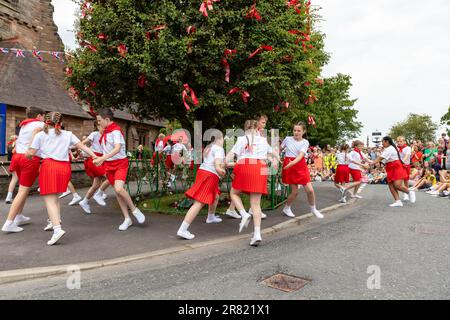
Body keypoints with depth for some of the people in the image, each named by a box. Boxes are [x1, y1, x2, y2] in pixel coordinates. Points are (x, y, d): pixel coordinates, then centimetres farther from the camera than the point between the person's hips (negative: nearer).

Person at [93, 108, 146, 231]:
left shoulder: (116, 131, -14)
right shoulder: (105, 132, 11)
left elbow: (117, 148, -27)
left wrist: (102, 158, -34)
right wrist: (102, 160, 15)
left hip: (120, 163, -8)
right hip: (109, 164, 8)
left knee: (119, 189, -26)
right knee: (117, 191, 6)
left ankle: (134, 210, -3)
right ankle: (127, 219, 14)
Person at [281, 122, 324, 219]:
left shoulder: (305, 142, -2)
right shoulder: (288, 139, 2)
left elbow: (300, 155, -18)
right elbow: (279, 149, 17)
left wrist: (292, 163, -34)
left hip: (300, 166, 1)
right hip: (289, 166, -1)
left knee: (310, 190, -4)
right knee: (295, 191, -2)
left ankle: (313, 209, 22)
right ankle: (286, 208, 24)